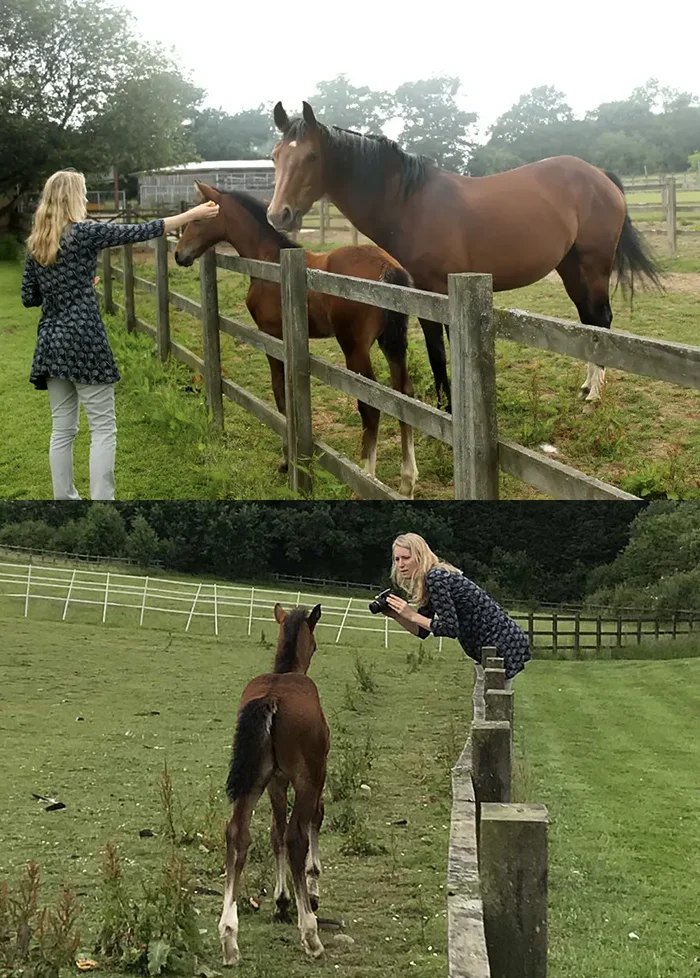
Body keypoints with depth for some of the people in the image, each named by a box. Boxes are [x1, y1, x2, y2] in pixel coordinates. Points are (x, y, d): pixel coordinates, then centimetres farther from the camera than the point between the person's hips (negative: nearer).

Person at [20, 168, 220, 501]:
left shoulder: (35, 243, 8)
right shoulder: (84, 233, -10)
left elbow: (29, 298, 11)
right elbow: (142, 232, -7)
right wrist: (193, 214, 0)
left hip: (51, 343, 7)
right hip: (84, 342, -7)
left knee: (62, 429, 12)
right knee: (103, 429, -1)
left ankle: (64, 500, 16)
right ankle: (101, 501, -4)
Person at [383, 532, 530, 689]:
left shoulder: (436, 578, -20)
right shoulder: (426, 581, 10)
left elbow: (450, 628, -22)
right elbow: (423, 632, 12)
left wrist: (412, 615, -18)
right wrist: (396, 615, -1)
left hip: (503, 645, -10)